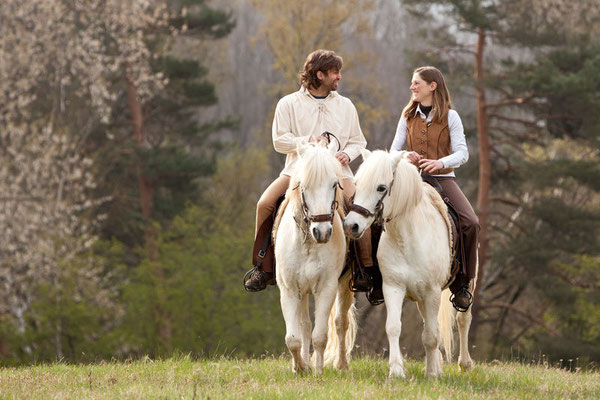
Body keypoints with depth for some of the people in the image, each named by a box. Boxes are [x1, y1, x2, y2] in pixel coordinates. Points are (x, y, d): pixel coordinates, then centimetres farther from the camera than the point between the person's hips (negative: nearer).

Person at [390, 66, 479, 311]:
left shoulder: (450, 117, 4)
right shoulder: (408, 116, 13)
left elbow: (462, 153, -3)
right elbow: (394, 150, 13)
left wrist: (440, 163, -23)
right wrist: (404, 157, -11)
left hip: (442, 178, -2)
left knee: (470, 223, -24)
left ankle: (462, 283, -9)